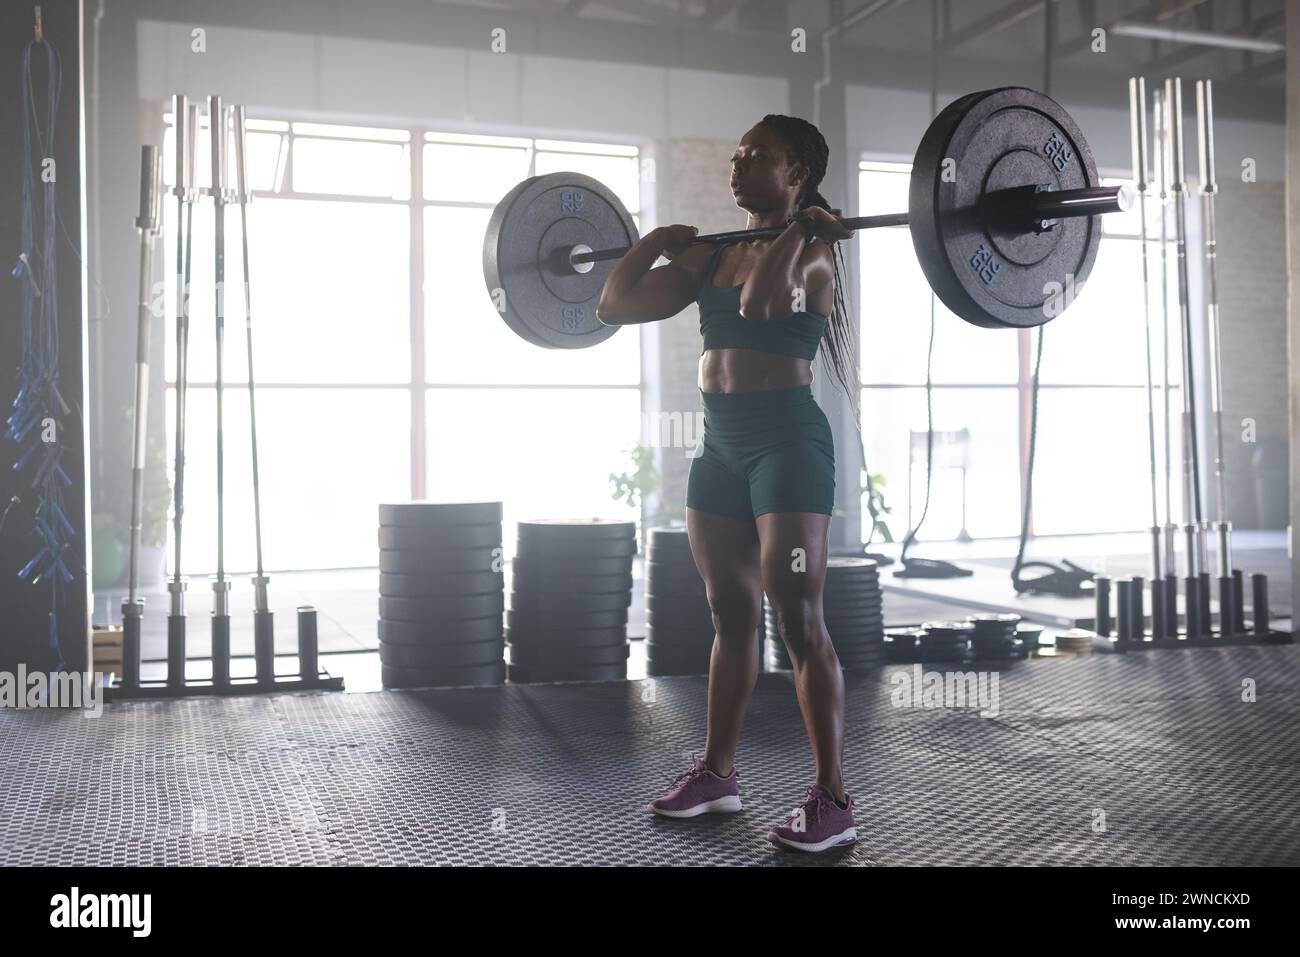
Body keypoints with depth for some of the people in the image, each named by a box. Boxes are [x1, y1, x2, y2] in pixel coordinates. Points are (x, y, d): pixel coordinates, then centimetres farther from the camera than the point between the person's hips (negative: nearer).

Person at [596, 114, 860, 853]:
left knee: (798, 620, -7)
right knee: (731, 616, 15)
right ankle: (717, 773, 26)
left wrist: (800, 230, -18)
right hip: (721, 443, 8)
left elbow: (758, 301, -30)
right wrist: (656, 244, 14)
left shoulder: (813, 251, -7)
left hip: (788, 441, -7)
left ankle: (834, 801, 0)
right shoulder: (712, 254, 13)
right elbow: (615, 306, 10)